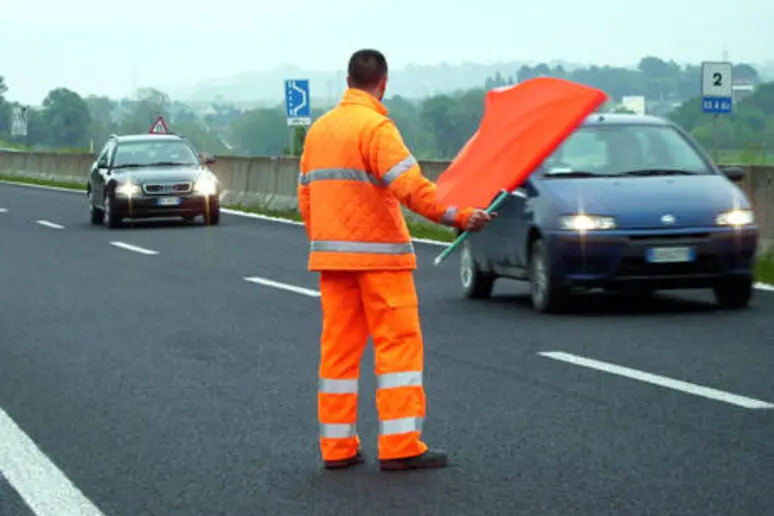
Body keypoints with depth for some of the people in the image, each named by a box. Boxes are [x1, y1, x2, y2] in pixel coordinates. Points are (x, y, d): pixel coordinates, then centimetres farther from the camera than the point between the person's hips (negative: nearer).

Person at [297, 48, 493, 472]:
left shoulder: (318, 130, 12)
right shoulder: (376, 127, -11)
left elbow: (306, 196, 15)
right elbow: (409, 186, -22)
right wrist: (458, 217, -22)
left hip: (330, 253, 7)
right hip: (378, 253, -7)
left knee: (339, 347, 9)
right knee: (398, 343, -4)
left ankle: (337, 446, 10)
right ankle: (400, 446, -8)